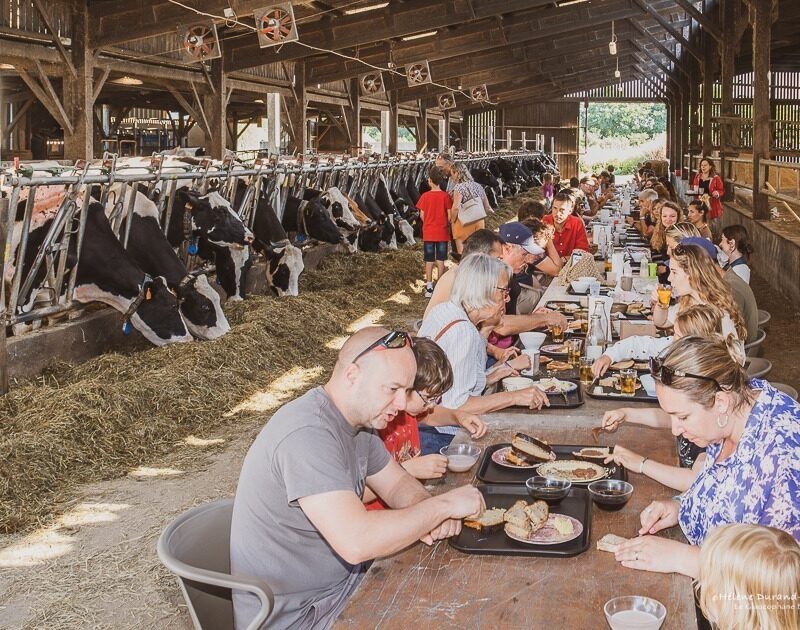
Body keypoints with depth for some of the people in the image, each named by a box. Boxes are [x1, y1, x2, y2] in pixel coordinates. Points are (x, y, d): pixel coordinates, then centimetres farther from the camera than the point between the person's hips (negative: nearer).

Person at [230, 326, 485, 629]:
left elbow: (398, 484, 11)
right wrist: (442, 505, -25)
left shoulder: (359, 419, 2)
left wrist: (433, 517, -11)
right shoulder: (307, 433, -29)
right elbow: (356, 542, -37)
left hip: (345, 578, 9)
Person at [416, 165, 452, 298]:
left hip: (428, 233, 0)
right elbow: (450, 215, -6)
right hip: (442, 233, 0)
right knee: (440, 261, 8)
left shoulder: (425, 196, -8)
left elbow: (422, 215, -4)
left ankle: (429, 288, 9)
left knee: (429, 261, 8)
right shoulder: (445, 196, -8)